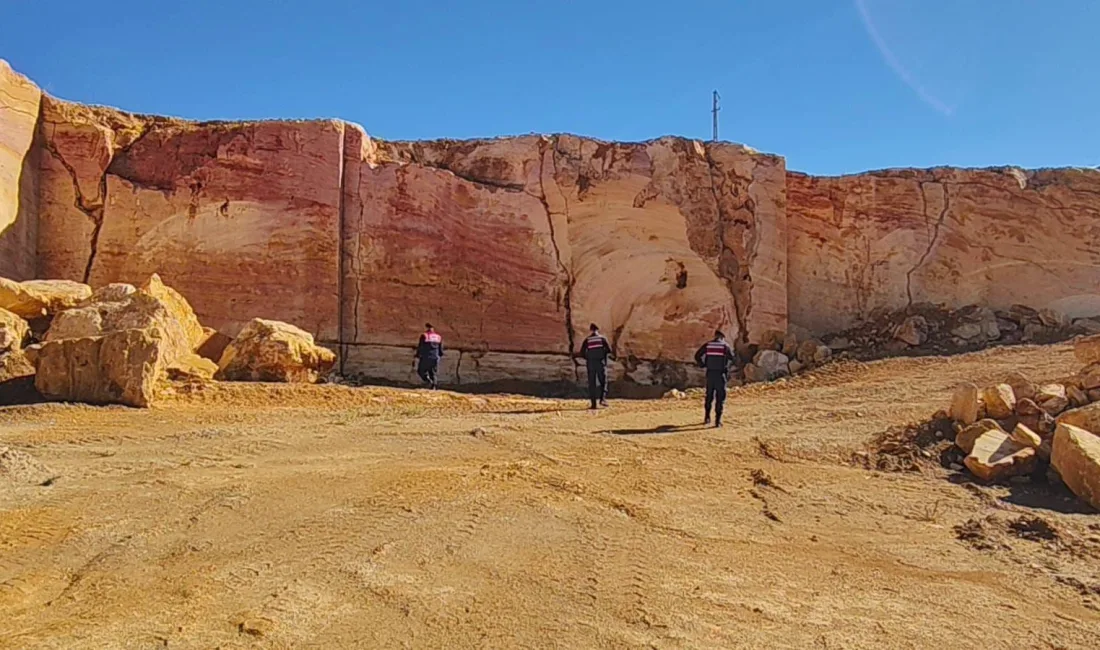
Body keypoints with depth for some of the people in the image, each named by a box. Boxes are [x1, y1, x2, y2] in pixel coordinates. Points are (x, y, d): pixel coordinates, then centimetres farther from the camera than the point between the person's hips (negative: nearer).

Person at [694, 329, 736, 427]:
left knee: (709, 396, 18)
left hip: (710, 374, 3)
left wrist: (702, 365, 11)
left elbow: (697, 356, 0)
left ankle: (707, 418, 23)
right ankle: (718, 420, -2)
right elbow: (732, 358, -10)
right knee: (720, 398, 2)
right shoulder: (725, 346, -3)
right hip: (721, 374, -3)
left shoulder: (707, 345, 4)